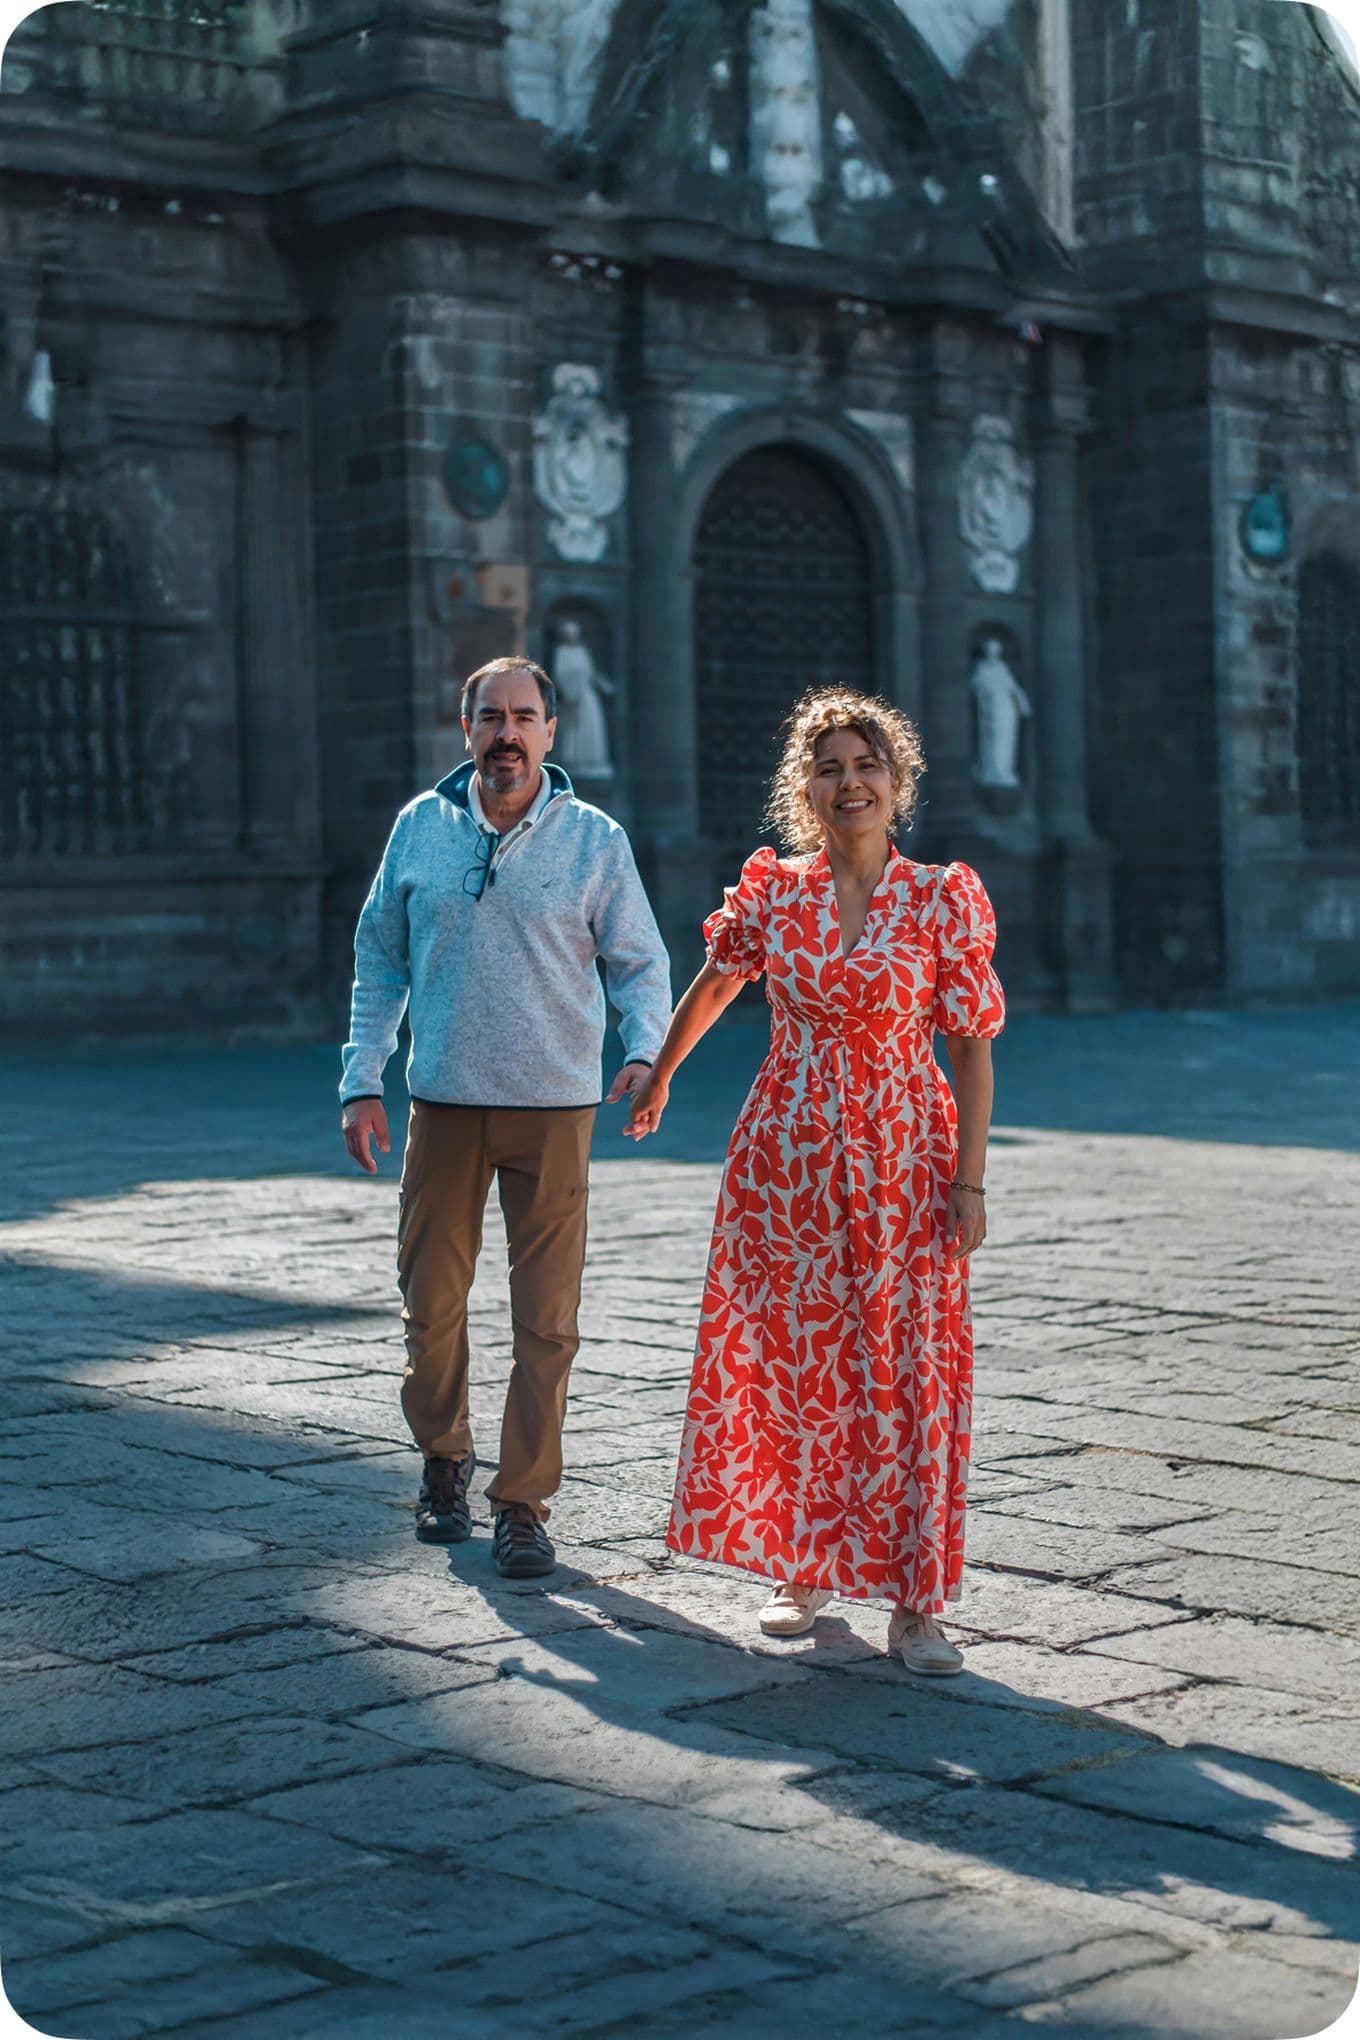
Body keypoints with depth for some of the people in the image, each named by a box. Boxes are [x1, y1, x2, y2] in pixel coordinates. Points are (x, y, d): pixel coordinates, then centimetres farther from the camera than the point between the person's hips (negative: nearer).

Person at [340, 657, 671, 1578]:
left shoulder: (595, 839, 0)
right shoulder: (421, 828, 5)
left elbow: (641, 964, 4)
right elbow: (380, 960, 11)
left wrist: (645, 1052, -15)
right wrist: (363, 1081, 4)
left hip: (554, 1108, -2)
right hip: (444, 1103, 2)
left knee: (546, 1319, -1)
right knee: (431, 1301, 8)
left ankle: (523, 1504, 10)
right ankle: (444, 1458, 32)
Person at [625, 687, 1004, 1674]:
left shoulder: (945, 898, -4)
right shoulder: (773, 891, 1)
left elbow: (973, 1047, -4)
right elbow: (713, 984, 20)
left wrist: (969, 1183, -9)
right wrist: (659, 1075, 32)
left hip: (903, 1160, -2)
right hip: (788, 1161, 2)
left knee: (909, 1372, -2)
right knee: (791, 1362, 8)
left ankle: (914, 1601, 6)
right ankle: (806, 1566, 24)